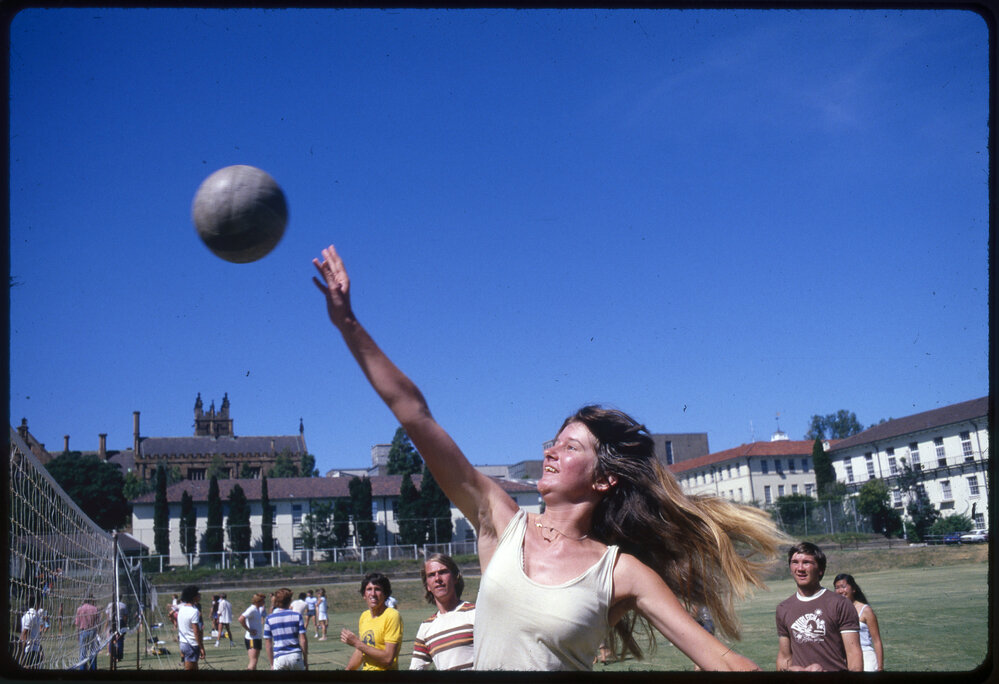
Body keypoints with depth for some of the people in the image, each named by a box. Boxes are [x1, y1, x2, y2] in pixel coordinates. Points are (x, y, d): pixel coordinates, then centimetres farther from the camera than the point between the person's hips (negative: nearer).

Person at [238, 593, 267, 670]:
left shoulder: (258, 609, 13)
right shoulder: (252, 610, -16)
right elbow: (241, 619, -28)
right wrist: (249, 630, -22)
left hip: (258, 639, 10)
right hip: (252, 640, -10)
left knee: (254, 663, 11)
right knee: (253, 663, -16)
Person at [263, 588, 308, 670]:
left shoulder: (269, 619, 2)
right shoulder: (297, 615, 1)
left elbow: (268, 643, 3)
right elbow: (303, 640, -2)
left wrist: (272, 664, 10)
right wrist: (305, 660, 6)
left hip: (279, 658, 0)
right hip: (295, 656, 0)